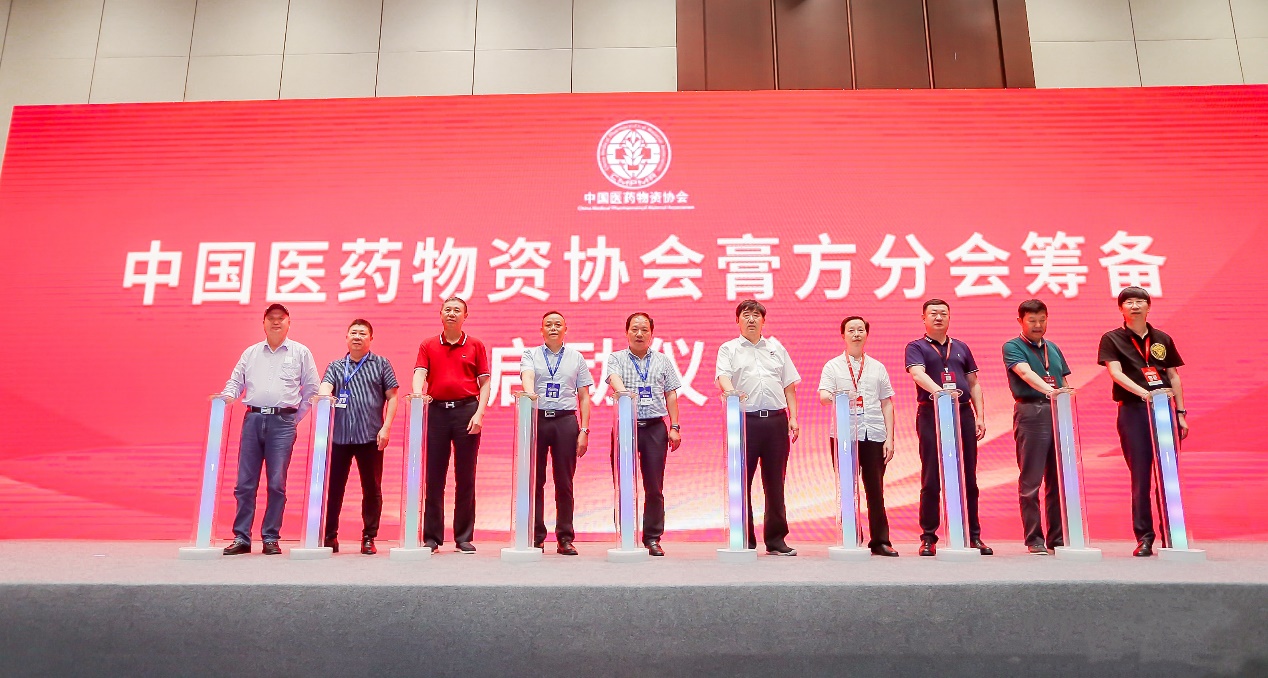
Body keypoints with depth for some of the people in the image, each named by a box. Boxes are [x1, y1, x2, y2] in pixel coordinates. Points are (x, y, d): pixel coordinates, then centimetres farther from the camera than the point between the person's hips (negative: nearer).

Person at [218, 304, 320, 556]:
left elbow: (312, 390, 9)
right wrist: (227, 396, -4)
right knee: (245, 482, 1)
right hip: (252, 419, 3)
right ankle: (241, 538, 7)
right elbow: (235, 381, 18)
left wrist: (295, 417, 4)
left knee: (277, 483, -3)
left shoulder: (301, 352, 9)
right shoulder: (250, 353, 17)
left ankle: (271, 538, 4)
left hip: (282, 422, -2)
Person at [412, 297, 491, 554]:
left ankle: (464, 538, 8)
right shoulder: (428, 346, 12)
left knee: (465, 477, 2)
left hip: (466, 410, -1)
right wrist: (418, 393, -22)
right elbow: (420, 373, -1)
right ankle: (431, 537, 10)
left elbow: (484, 383, 5)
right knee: (434, 476, 3)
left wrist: (479, 413, -7)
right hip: (436, 410, 1)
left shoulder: (475, 346, 8)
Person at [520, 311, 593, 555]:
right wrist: (530, 393, -34)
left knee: (564, 482, 2)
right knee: (535, 480, 2)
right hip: (537, 418, 0)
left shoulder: (576, 358, 12)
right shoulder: (530, 355, 11)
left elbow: (584, 397, 10)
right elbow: (527, 377, -11)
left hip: (566, 420, 1)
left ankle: (565, 538, 9)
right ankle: (535, 536, 10)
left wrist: (584, 430, 1)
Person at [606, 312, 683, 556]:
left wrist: (675, 427, 4)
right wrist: (623, 391, -35)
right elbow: (614, 379, -12)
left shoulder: (662, 361, 14)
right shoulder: (616, 359, 9)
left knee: (654, 487, 2)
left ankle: (653, 538, 10)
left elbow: (671, 395, 12)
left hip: (655, 428, 1)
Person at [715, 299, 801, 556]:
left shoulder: (776, 348, 18)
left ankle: (776, 539, 14)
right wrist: (731, 392, -30)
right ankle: (744, 539, 7)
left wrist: (793, 418, 8)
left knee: (775, 481, 6)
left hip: (776, 419, 3)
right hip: (745, 420, -3)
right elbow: (722, 376, -8)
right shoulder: (729, 349, 9)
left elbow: (789, 386, 17)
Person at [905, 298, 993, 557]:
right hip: (931, 415, -4)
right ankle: (928, 538, 4)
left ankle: (973, 536, 13)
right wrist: (937, 390, -34)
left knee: (968, 478, 6)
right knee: (931, 480, -3)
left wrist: (980, 416, 8)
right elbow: (918, 373, -15)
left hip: (964, 414, 4)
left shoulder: (961, 348, 19)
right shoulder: (916, 347, 5)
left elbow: (974, 384, 19)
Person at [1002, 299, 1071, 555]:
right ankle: (1034, 540, 2)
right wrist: (1048, 390, -34)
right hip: (1030, 412, -6)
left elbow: (1064, 384, 21)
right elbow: (1025, 373, -17)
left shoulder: (1053, 349, 20)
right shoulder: (1012, 347, 1)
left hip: (1058, 413, 6)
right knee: (1030, 480, -3)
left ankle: (1058, 538, 14)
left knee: (1058, 479, 7)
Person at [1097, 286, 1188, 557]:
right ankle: (1144, 537, 4)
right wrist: (1142, 392, -26)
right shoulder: (1112, 339, 4)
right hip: (1133, 411, -3)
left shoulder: (1162, 339, 14)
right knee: (1140, 476, -2)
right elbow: (1115, 372, -10)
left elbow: (1174, 376, 15)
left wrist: (1181, 413, 9)